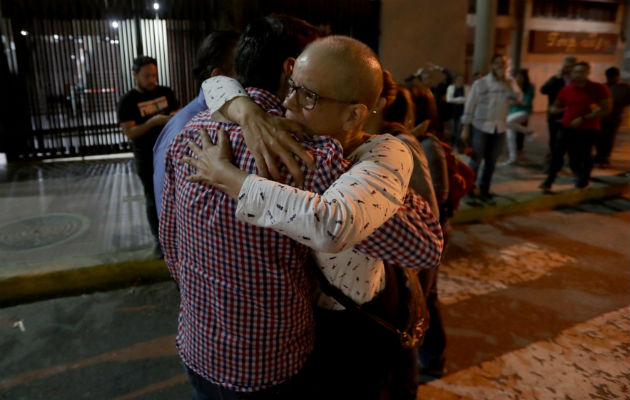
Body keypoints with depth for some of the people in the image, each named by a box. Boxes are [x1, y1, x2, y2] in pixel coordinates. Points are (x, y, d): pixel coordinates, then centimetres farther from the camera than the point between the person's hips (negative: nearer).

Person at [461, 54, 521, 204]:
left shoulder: (509, 84, 6)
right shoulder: (480, 83, -5)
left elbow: (517, 98, -12)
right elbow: (470, 106, -4)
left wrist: (506, 82, -14)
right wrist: (466, 128, -7)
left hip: (499, 129, 4)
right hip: (481, 127, -4)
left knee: (491, 162, 10)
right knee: (475, 161, -1)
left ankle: (484, 191, 21)